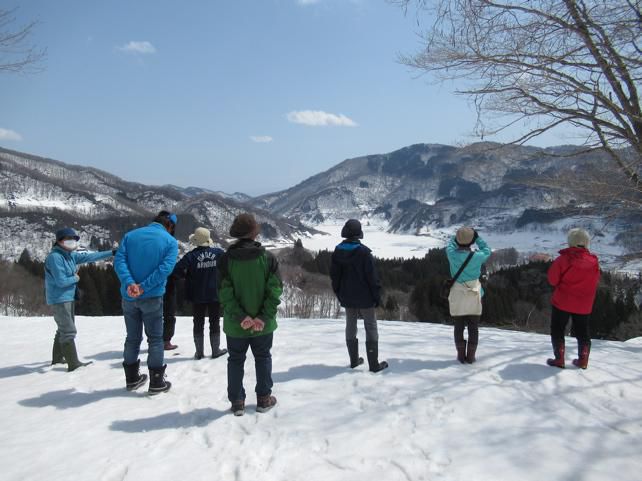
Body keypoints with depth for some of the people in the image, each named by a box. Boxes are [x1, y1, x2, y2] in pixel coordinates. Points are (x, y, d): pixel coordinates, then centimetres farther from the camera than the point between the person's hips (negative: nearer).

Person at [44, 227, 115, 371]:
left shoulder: (70, 255, 8)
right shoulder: (55, 257, -19)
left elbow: (89, 257, 8)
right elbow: (61, 281, -23)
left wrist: (111, 253, 6)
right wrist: (76, 278, -5)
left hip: (69, 298, 10)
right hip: (59, 299, -10)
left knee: (63, 330, 20)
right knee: (69, 331, -10)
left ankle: (57, 358, 34)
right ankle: (73, 363, -8)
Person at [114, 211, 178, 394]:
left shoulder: (130, 235, 7)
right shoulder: (170, 241, -2)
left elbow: (119, 260, -7)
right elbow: (165, 268, -16)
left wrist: (129, 283, -19)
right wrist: (144, 287, -18)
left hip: (128, 296, 4)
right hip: (152, 297, -3)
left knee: (132, 337, 16)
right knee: (155, 339, 7)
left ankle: (132, 378, 27)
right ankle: (156, 382, 9)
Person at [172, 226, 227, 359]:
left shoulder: (191, 256, -14)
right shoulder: (219, 253, -6)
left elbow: (177, 271, -20)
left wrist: (187, 275, -1)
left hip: (197, 296, -1)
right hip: (215, 294, 1)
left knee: (198, 323, 11)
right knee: (214, 323, 12)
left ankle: (199, 352, 16)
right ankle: (216, 350, 18)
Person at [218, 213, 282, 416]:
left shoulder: (226, 259, -9)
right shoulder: (268, 257, -8)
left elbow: (225, 294, -15)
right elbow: (275, 290, -14)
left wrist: (240, 317, -16)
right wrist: (264, 317, -15)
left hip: (235, 325, 0)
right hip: (263, 324, 0)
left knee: (235, 361, 14)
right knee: (263, 359, 17)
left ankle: (237, 402, 17)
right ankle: (264, 399, 22)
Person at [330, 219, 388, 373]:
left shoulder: (338, 251, -1)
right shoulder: (363, 252, -17)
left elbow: (334, 275, 6)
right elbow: (372, 276, -15)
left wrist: (339, 294, 16)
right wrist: (377, 295, -5)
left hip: (347, 297, 5)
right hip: (365, 297, -5)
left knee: (350, 327, 15)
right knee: (371, 328, 3)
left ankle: (354, 360, 22)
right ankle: (374, 364, 3)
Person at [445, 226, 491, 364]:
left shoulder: (452, 254, -13)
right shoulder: (477, 256, -15)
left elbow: (450, 245, 11)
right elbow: (487, 251, 8)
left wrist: (457, 236, 21)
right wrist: (478, 237, 13)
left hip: (457, 296, 1)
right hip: (474, 295, -1)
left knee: (459, 327, 11)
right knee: (473, 328, 9)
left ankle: (461, 355, 12)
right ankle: (470, 356, 11)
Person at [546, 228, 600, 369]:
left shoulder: (564, 259, -14)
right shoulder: (594, 262, -3)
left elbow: (552, 279, -9)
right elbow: (595, 282, 9)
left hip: (562, 302, -3)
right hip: (584, 305, 4)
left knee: (557, 330, 9)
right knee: (582, 331, 18)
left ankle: (559, 359, 7)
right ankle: (583, 360, 22)